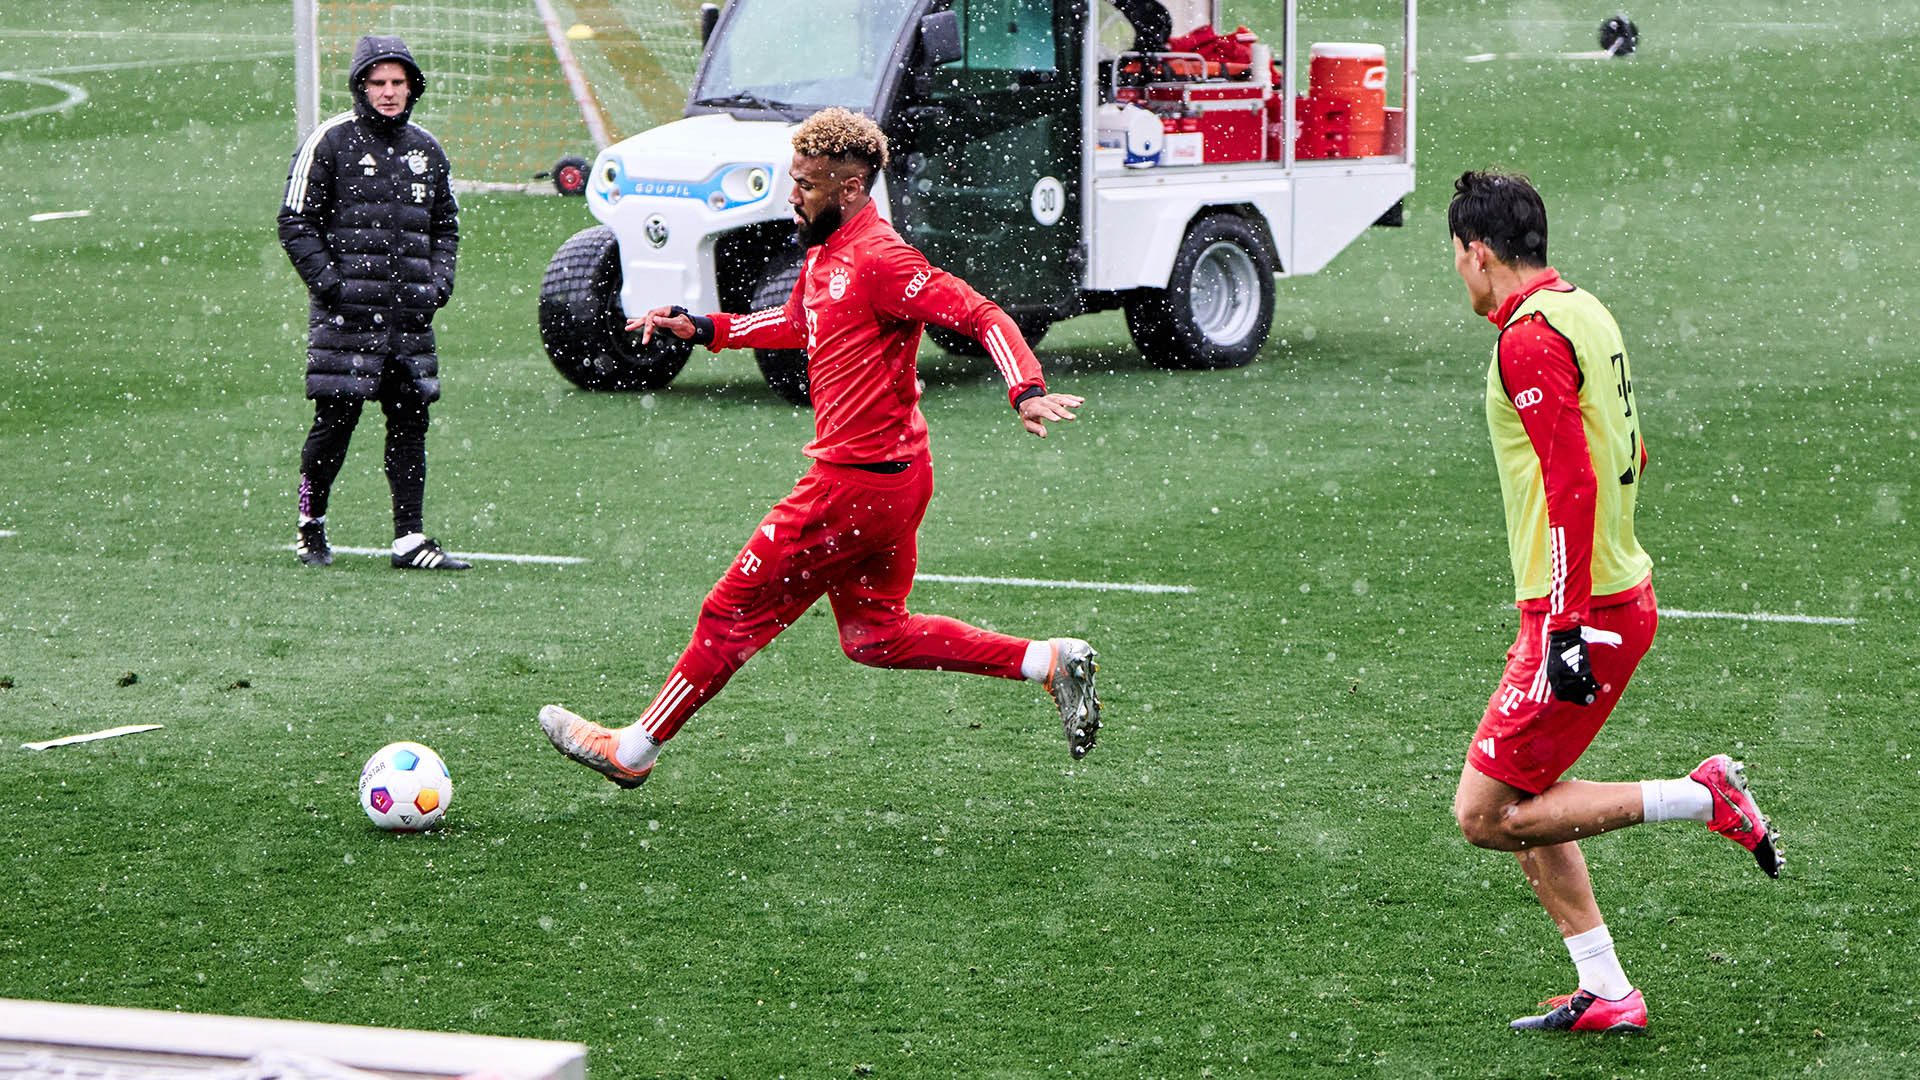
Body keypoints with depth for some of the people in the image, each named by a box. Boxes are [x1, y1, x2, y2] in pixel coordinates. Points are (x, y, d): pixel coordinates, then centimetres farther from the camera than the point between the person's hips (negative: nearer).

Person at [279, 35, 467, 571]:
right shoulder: (330, 143, -2)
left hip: (410, 313, 5)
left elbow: (445, 225, 25)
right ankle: (311, 526, 14)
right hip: (346, 313, -5)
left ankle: (410, 538, 3)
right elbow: (296, 224, -2)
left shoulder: (425, 149, 15)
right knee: (335, 421, -3)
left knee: (410, 422, 1)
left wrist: (440, 279, 9)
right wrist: (327, 281, -11)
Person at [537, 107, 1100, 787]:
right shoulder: (826, 252, 11)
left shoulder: (878, 259, -19)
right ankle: (1051, 662, 15)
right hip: (894, 476, 10)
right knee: (874, 635, 18)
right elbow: (797, 323, 31)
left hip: (856, 480, -10)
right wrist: (703, 329, 25)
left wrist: (1026, 390, -39)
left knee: (734, 613, 1)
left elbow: (980, 315, -24)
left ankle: (631, 753, 13)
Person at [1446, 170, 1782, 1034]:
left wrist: (1569, 626, -24)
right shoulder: (1585, 312, 12)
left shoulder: (1530, 337, -17)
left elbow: (1573, 482, -24)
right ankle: (1605, 993, 14)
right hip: (1620, 592, 10)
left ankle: (1702, 798, -6)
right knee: (1526, 793, 15)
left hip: (1582, 612, -10)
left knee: (1485, 816, -5)